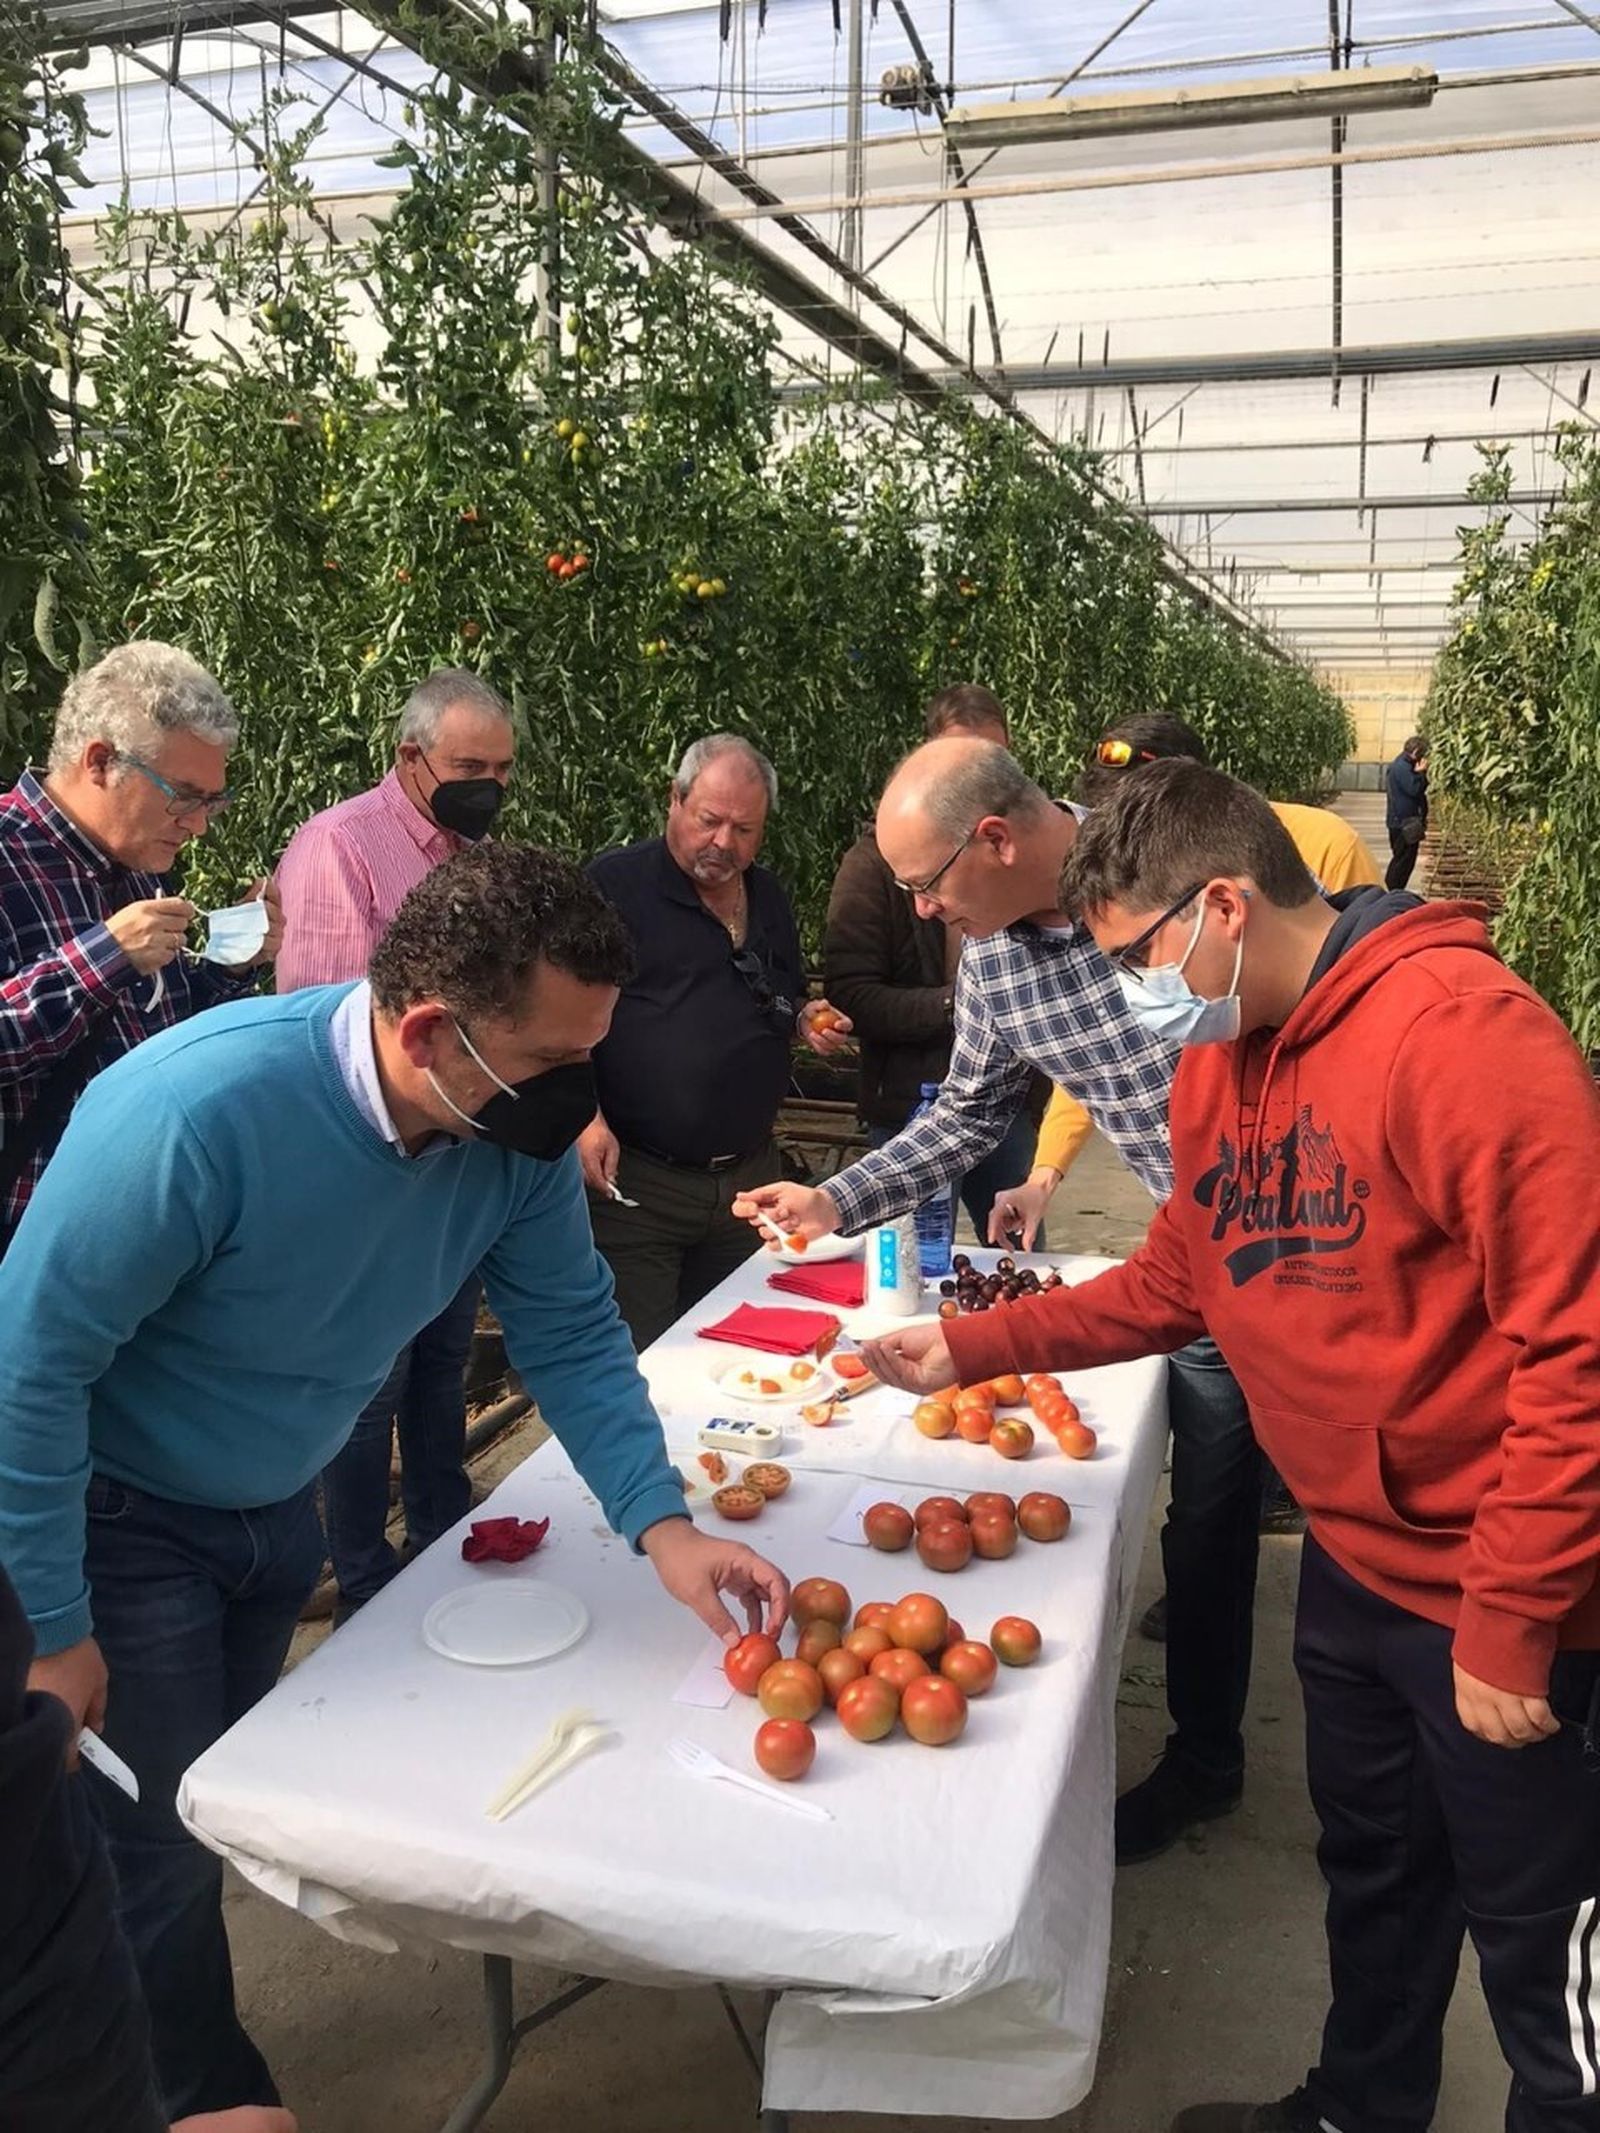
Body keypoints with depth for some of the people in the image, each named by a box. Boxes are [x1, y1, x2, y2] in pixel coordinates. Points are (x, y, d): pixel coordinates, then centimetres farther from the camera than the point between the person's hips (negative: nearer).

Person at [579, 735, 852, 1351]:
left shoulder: (768, 897, 14)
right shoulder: (614, 884, -6)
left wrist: (809, 1022, 5)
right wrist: (585, 1119, -19)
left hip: (750, 1178, 6)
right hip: (634, 1182, -6)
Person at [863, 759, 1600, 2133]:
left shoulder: (1462, 1032, -24)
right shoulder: (1221, 1059, 2)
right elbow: (1178, 1282, 11)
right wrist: (974, 1349, 4)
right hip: (1354, 1559, 8)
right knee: (1374, 1871, 25)